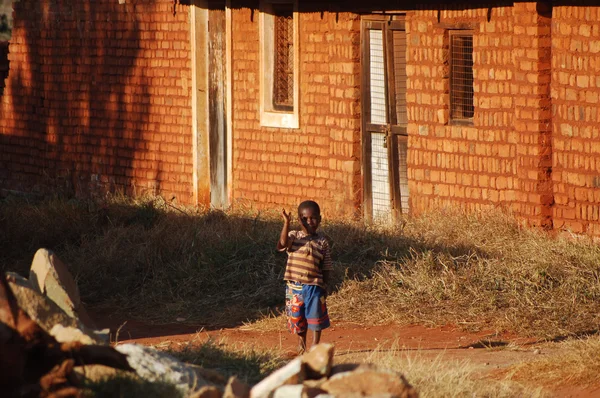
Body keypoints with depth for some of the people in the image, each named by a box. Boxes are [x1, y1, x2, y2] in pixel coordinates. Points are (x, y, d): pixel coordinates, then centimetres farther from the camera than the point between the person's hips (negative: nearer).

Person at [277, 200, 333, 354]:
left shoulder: (322, 241, 2)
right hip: (294, 285, 0)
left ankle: (315, 346, 17)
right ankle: (301, 343, 32)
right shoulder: (294, 237, -1)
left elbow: (326, 266, 5)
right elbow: (281, 245, -23)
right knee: (297, 317, 11)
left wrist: (326, 285, -1)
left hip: (314, 285, 0)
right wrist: (286, 224, -29)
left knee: (316, 316, 3)